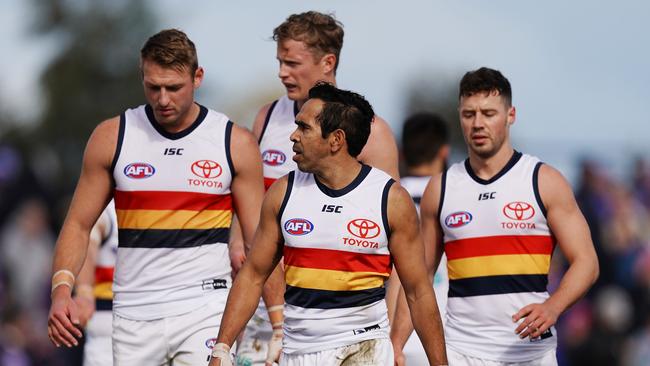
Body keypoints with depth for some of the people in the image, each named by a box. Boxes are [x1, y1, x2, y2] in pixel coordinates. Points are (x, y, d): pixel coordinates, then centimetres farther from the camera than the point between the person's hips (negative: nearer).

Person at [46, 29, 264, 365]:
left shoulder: (235, 143, 1)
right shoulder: (112, 138, 3)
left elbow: (260, 240, 5)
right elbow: (78, 224, 7)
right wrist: (61, 289, -10)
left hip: (205, 313, -2)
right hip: (133, 320, 2)